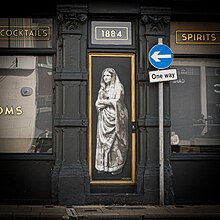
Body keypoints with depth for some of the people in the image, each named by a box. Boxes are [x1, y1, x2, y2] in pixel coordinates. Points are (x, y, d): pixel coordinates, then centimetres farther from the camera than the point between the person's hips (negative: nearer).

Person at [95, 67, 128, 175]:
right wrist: (109, 102, -7)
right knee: (103, 140, 2)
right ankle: (104, 165, 6)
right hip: (103, 118, 6)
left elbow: (117, 101, -10)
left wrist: (103, 102, -4)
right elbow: (97, 102, 13)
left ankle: (116, 166, -3)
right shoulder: (102, 88, 18)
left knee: (115, 141, -6)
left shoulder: (118, 87, 0)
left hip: (114, 117, -6)